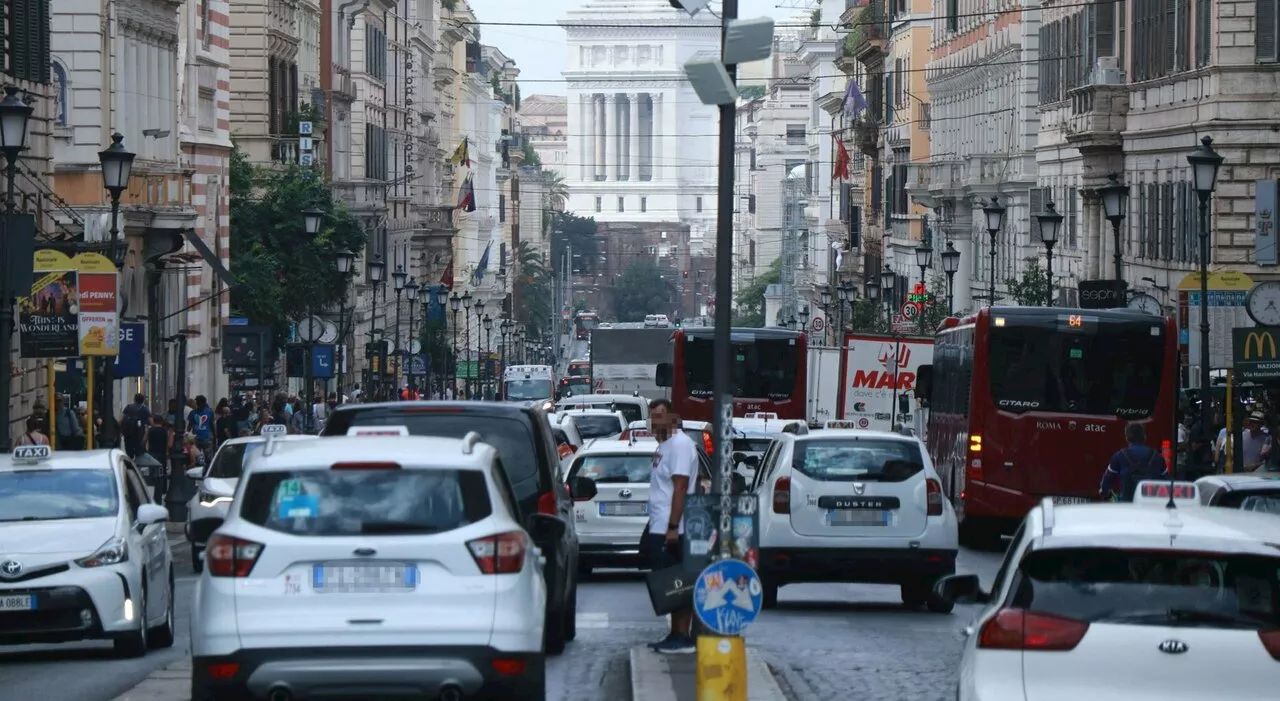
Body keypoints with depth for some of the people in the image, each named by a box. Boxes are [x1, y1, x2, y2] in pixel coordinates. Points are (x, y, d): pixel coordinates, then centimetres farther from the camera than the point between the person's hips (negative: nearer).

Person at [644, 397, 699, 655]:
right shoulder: (665, 445, 19)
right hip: (659, 528, 10)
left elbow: (680, 488, -19)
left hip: (672, 530, -10)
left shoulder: (680, 444, -12)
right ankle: (676, 636, 14)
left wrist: (673, 526, -24)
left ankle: (682, 638, -8)